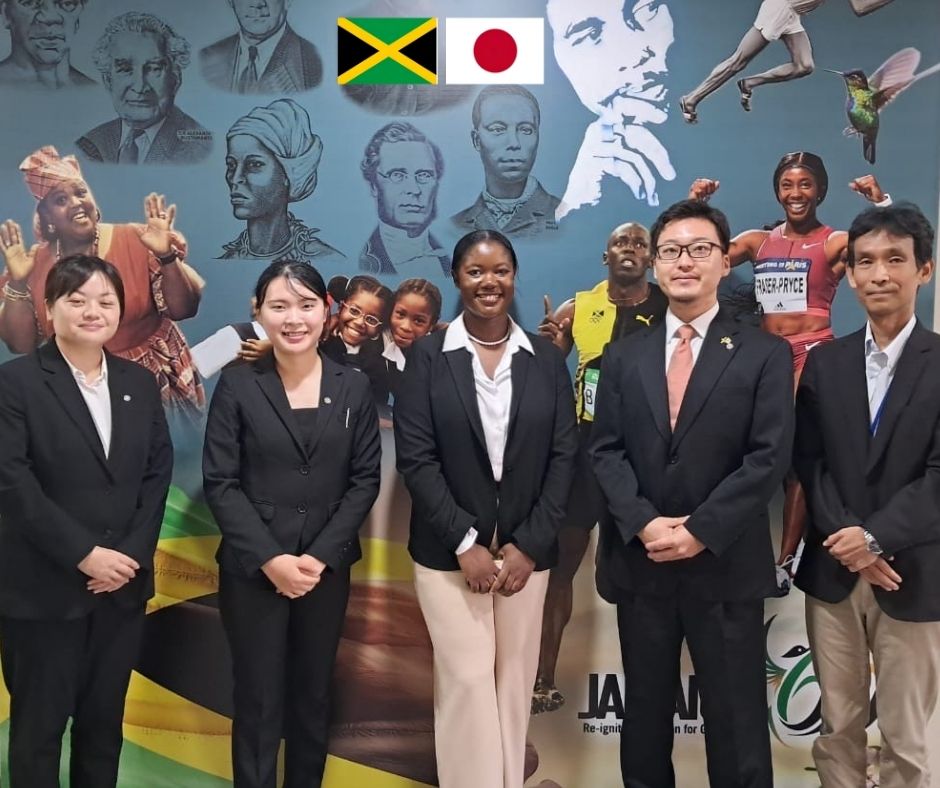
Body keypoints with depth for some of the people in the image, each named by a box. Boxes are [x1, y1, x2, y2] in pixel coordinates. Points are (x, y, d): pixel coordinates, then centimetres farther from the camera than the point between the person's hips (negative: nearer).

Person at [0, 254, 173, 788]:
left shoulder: (140, 383, 9)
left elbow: (158, 474, 5)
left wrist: (133, 553, -8)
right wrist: (84, 554, -17)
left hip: (123, 582, 4)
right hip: (43, 588, -4)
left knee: (104, 720, 15)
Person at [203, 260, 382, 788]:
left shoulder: (354, 387, 2)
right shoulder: (237, 385, -3)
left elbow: (365, 480, 0)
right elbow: (220, 482, -6)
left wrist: (319, 556, -10)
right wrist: (270, 559, -15)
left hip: (327, 568, 2)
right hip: (252, 570, -2)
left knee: (314, 695, 14)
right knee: (258, 701, 7)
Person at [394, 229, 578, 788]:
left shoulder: (547, 359, 5)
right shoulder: (428, 356, -1)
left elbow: (564, 456, 1)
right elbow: (415, 458, -7)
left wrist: (529, 544, -7)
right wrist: (465, 542, -13)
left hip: (526, 549, 2)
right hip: (448, 551, -2)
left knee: (515, 683, 10)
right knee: (468, 681, -1)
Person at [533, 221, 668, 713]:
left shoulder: (671, 312, -1)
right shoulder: (577, 309, 2)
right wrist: (547, 346, -17)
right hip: (585, 445, 1)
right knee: (560, 561, 6)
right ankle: (544, 680, 19)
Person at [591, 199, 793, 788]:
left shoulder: (765, 353, 0)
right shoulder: (624, 356, 9)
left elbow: (769, 457, -8)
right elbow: (606, 451, 2)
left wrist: (700, 530, -15)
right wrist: (643, 524, -13)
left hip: (727, 567, -2)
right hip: (640, 563, 3)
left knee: (736, 723, 9)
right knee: (645, 716, 16)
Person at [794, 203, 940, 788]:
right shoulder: (824, 363, 6)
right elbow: (809, 463, 2)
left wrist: (876, 536, -18)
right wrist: (846, 541, -10)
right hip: (832, 572, 3)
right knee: (837, 726, 14)